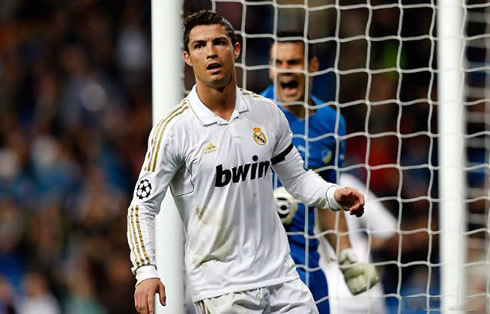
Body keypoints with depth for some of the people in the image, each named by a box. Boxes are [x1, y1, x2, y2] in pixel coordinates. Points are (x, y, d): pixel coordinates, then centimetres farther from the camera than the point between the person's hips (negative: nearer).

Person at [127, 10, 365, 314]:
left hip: (281, 277, 4)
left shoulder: (267, 113, 5)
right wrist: (145, 271, -17)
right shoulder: (174, 129, -9)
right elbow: (143, 205, -5)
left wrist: (333, 195, -4)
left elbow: (297, 176, 16)